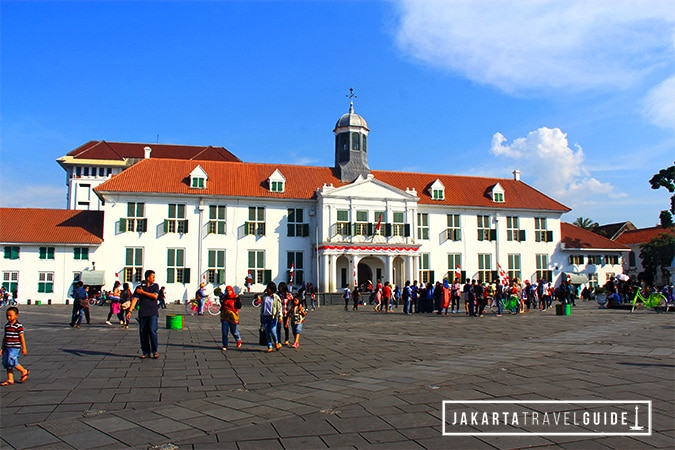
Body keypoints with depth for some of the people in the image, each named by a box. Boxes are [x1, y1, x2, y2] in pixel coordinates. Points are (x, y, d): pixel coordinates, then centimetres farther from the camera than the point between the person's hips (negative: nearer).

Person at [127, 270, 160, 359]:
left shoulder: (155, 286, 8)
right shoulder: (139, 287, 5)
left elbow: (155, 296, -8)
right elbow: (134, 299, -2)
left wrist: (143, 292, -5)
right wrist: (130, 311, -11)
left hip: (153, 313, -1)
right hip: (142, 313, 1)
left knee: (152, 331, -11)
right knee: (143, 332, 3)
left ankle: (155, 351, 0)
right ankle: (146, 352, 13)